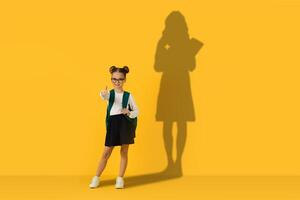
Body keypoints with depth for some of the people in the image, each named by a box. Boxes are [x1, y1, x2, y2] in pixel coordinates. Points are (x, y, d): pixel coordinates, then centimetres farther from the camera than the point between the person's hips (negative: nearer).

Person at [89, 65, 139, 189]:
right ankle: (96, 177, 13)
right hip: (112, 124, 0)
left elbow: (136, 111, 7)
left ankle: (120, 178, 14)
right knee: (106, 152, 3)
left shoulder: (128, 95, 3)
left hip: (125, 124, 0)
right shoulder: (110, 93, 2)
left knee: (124, 152, 5)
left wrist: (129, 113, -15)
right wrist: (103, 94, -49)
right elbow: (104, 96, -24)